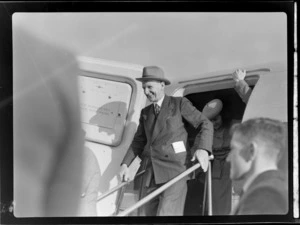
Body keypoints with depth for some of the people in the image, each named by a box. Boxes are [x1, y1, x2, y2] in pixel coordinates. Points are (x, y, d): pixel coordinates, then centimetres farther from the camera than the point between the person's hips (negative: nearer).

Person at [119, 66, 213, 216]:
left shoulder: (180, 104, 6)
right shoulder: (145, 112, 19)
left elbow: (205, 124, 2)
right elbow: (139, 141, 20)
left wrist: (203, 149, -15)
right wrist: (125, 164, 7)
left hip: (174, 167, -5)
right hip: (150, 170, 5)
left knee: (167, 213, -18)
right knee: (146, 213, 1)